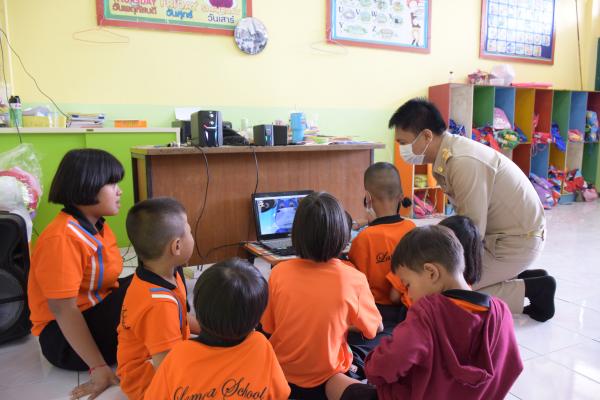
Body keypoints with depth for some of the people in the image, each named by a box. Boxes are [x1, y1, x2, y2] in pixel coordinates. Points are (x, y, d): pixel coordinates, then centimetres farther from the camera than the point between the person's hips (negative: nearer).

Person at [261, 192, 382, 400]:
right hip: (326, 376, -1)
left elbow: (268, 328, -4)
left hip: (282, 372, 1)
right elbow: (376, 328, -4)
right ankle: (336, 382, 8)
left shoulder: (279, 273, -19)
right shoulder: (353, 279, -23)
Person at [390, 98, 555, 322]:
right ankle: (518, 277, 16)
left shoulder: (464, 162, -28)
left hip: (518, 241, -9)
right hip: (500, 234, 9)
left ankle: (531, 289, 0)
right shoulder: (448, 154, -1)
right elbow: (466, 217, 6)